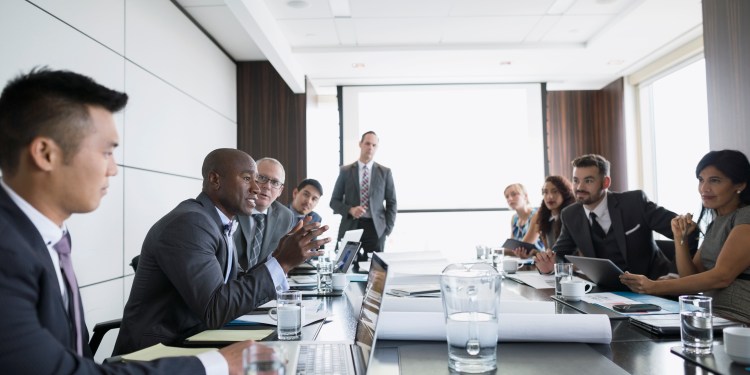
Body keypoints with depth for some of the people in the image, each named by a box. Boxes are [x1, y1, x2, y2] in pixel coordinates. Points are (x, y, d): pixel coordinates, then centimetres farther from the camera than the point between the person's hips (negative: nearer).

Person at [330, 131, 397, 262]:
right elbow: (334, 201, 6)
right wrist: (350, 210, -12)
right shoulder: (345, 171, 6)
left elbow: (391, 203, 8)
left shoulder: (385, 172, 7)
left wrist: (387, 229, -2)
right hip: (350, 228, 0)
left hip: (376, 229, 0)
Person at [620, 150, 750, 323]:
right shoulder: (715, 222, 15)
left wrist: (654, 287, -24)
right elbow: (691, 277, 11)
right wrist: (680, 238, -3)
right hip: (713, 315, 6)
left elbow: (722, 276, -19)